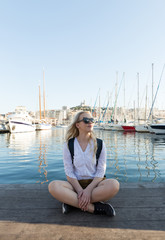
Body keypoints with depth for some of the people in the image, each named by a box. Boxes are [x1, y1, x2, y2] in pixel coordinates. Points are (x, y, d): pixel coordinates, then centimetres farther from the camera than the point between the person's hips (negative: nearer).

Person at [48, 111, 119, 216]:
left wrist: (88, 190, -19)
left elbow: (101, 171, -5)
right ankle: (93, 208, -24)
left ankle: (72, 202, -21)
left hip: (94, 183, 1)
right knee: (53, 186, -29)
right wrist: (80, 190, -19)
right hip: (76, 184, 0)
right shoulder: (69, 145, -2)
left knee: (114, 184, -32)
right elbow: (69, 172, -5)